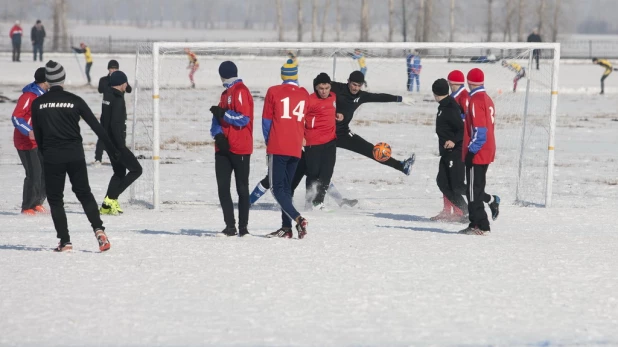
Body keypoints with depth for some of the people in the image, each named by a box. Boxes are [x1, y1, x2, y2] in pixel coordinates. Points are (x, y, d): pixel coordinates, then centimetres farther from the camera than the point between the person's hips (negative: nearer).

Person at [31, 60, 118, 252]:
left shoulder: (37, 103, -1)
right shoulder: (75, 100, -3)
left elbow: (37, 134, 5)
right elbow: (96, 126, -2)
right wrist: (111, 148, 6)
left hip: (52, 157, -1)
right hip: (75, 155, 1)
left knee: (55, 199, 10)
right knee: (84, 193, 14)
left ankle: (65, 241, 4)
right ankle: (98, 229, -5)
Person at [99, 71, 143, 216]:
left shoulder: (109, 96, 11)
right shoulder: (117, 99, -19)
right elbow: (115, 124, -25)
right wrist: (121, 146, -23)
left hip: (109, 142, 10)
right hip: (116, 143, -10)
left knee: (120, 172, 20)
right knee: (136, 169, -3)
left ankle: (107, 206, 17)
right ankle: (111, 198, -8)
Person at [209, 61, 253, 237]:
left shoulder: (240, 91, -9)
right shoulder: (226, 93, 18)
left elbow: (243, 119, -18)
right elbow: (217, 119, 13)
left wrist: (223, 113, -17)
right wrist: (218, 135, -5)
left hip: (240, 149, -8)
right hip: (224, 148, 8)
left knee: (242, 188, 0)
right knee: (223, 187, 2)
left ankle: (243, 227, 4)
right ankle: (230, 226, 5)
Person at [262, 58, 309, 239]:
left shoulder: (273, 92, -4)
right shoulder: (304, 94, 8)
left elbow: (266, 119, 1)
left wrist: (268, 141, 14)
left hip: (277, 147, -5)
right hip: (296, 148, 5)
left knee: (277, 188, -5)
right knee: (286, 187, 13)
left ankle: (298, 218, -24)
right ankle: (286, 227, 7)